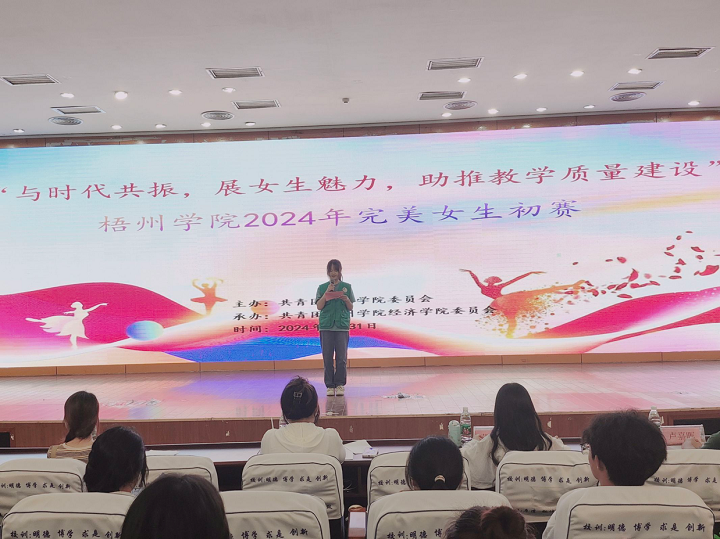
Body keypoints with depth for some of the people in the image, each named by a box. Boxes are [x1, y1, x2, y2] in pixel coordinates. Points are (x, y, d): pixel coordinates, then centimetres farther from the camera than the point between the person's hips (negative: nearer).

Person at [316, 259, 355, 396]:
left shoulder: (347, 287, 8)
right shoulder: (322, 287, 8)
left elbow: (351, 308, 8)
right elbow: (319, 306, -1)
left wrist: (346, 300, -12)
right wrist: (327, 292, -11)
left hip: (342, 326, 0)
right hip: (326, 326, 0)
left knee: (341, 357, -1)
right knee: (327, 357, 2)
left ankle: (340, 385, 10)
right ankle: (330, 385, 10)